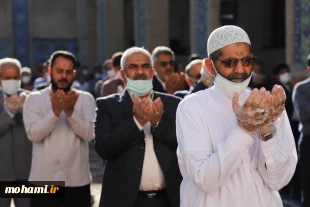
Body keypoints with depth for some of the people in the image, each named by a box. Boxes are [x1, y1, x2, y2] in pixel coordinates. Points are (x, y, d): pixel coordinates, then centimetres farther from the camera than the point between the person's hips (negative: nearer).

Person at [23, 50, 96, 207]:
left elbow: (89, 134, -10)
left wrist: (70, 111, -23)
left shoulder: (86, 99, 3)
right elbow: (33, 134, -12)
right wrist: (55, 111, -24)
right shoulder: (34, 99, 2)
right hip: (43, 180, 0)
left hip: (77, 180, 1)